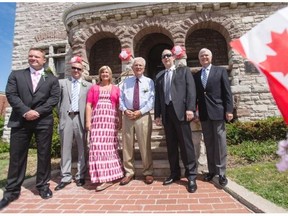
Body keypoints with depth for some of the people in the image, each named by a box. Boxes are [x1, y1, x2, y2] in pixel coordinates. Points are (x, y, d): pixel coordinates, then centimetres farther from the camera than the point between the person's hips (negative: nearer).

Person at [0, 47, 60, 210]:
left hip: (43, 121, 0)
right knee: (16, 156, 6)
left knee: (44, 155, 5)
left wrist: (38, 111, -13)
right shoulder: (16, 75, 12)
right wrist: (25, 111, -13)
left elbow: (54, 98, -1)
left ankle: (43, 185, 20)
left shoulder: (52, 79, 10)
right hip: (20, 121, 1)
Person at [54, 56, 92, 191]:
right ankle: (65, 177, 13)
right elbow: (59, 100, 9)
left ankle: (80, 176, 15)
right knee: (65, 148, 4)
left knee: (81, 148, 4)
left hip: (81, 118, -1)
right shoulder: (62, 83, 13)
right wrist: (60, 115, 0)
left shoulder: (88, 85, 9)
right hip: (66, 118, 1)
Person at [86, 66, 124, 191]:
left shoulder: (116, 89, 12)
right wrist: (88, 121, -3)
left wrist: (120, 121, 2)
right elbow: (89, 105, 7)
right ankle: (104, 177, 5)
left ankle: (109, 176, 10)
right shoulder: (94, 88, 13)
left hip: (111, 120, 0)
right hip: (97, 120, 0)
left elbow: (119, 107, 10)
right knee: (98, 147, -5)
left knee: (110, 147, 2)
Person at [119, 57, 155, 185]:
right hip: (128, 115, 3)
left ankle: (148, 173, 15)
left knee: (145, 146, 1)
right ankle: (129, 172, 18)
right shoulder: (126, 81, 15)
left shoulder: (149, 82, 7)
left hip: (143, 116, -2)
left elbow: (151, 100, -1)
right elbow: (121, 98, 10)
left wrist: (140, 111, -12)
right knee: (127, 145, 6)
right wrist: (125, 110, -8)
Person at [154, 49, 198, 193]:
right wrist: (157, 115, 9)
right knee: (171, 145, 8)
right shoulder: (159, 76, 20)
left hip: (180, 110, -4)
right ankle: (174, 173, 18)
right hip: (166, 112, 4)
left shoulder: (184, 70, 10)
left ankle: (191, 176, 3)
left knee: (185, 144, -4)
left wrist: (190, 108, -13)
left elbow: (191, 89, -1)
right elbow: (157, 96, 16)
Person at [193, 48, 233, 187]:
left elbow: (227, 92, -2)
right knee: (208, 143, 9)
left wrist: (229, 110, -10)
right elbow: (195, 95, 12)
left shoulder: (220, 71, 4)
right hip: (204, 114, 4)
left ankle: (221, 172, 9)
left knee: (220, 142, 0)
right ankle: (212, 170, 19)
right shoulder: (196, 76, 14)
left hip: (218, 111, -3)